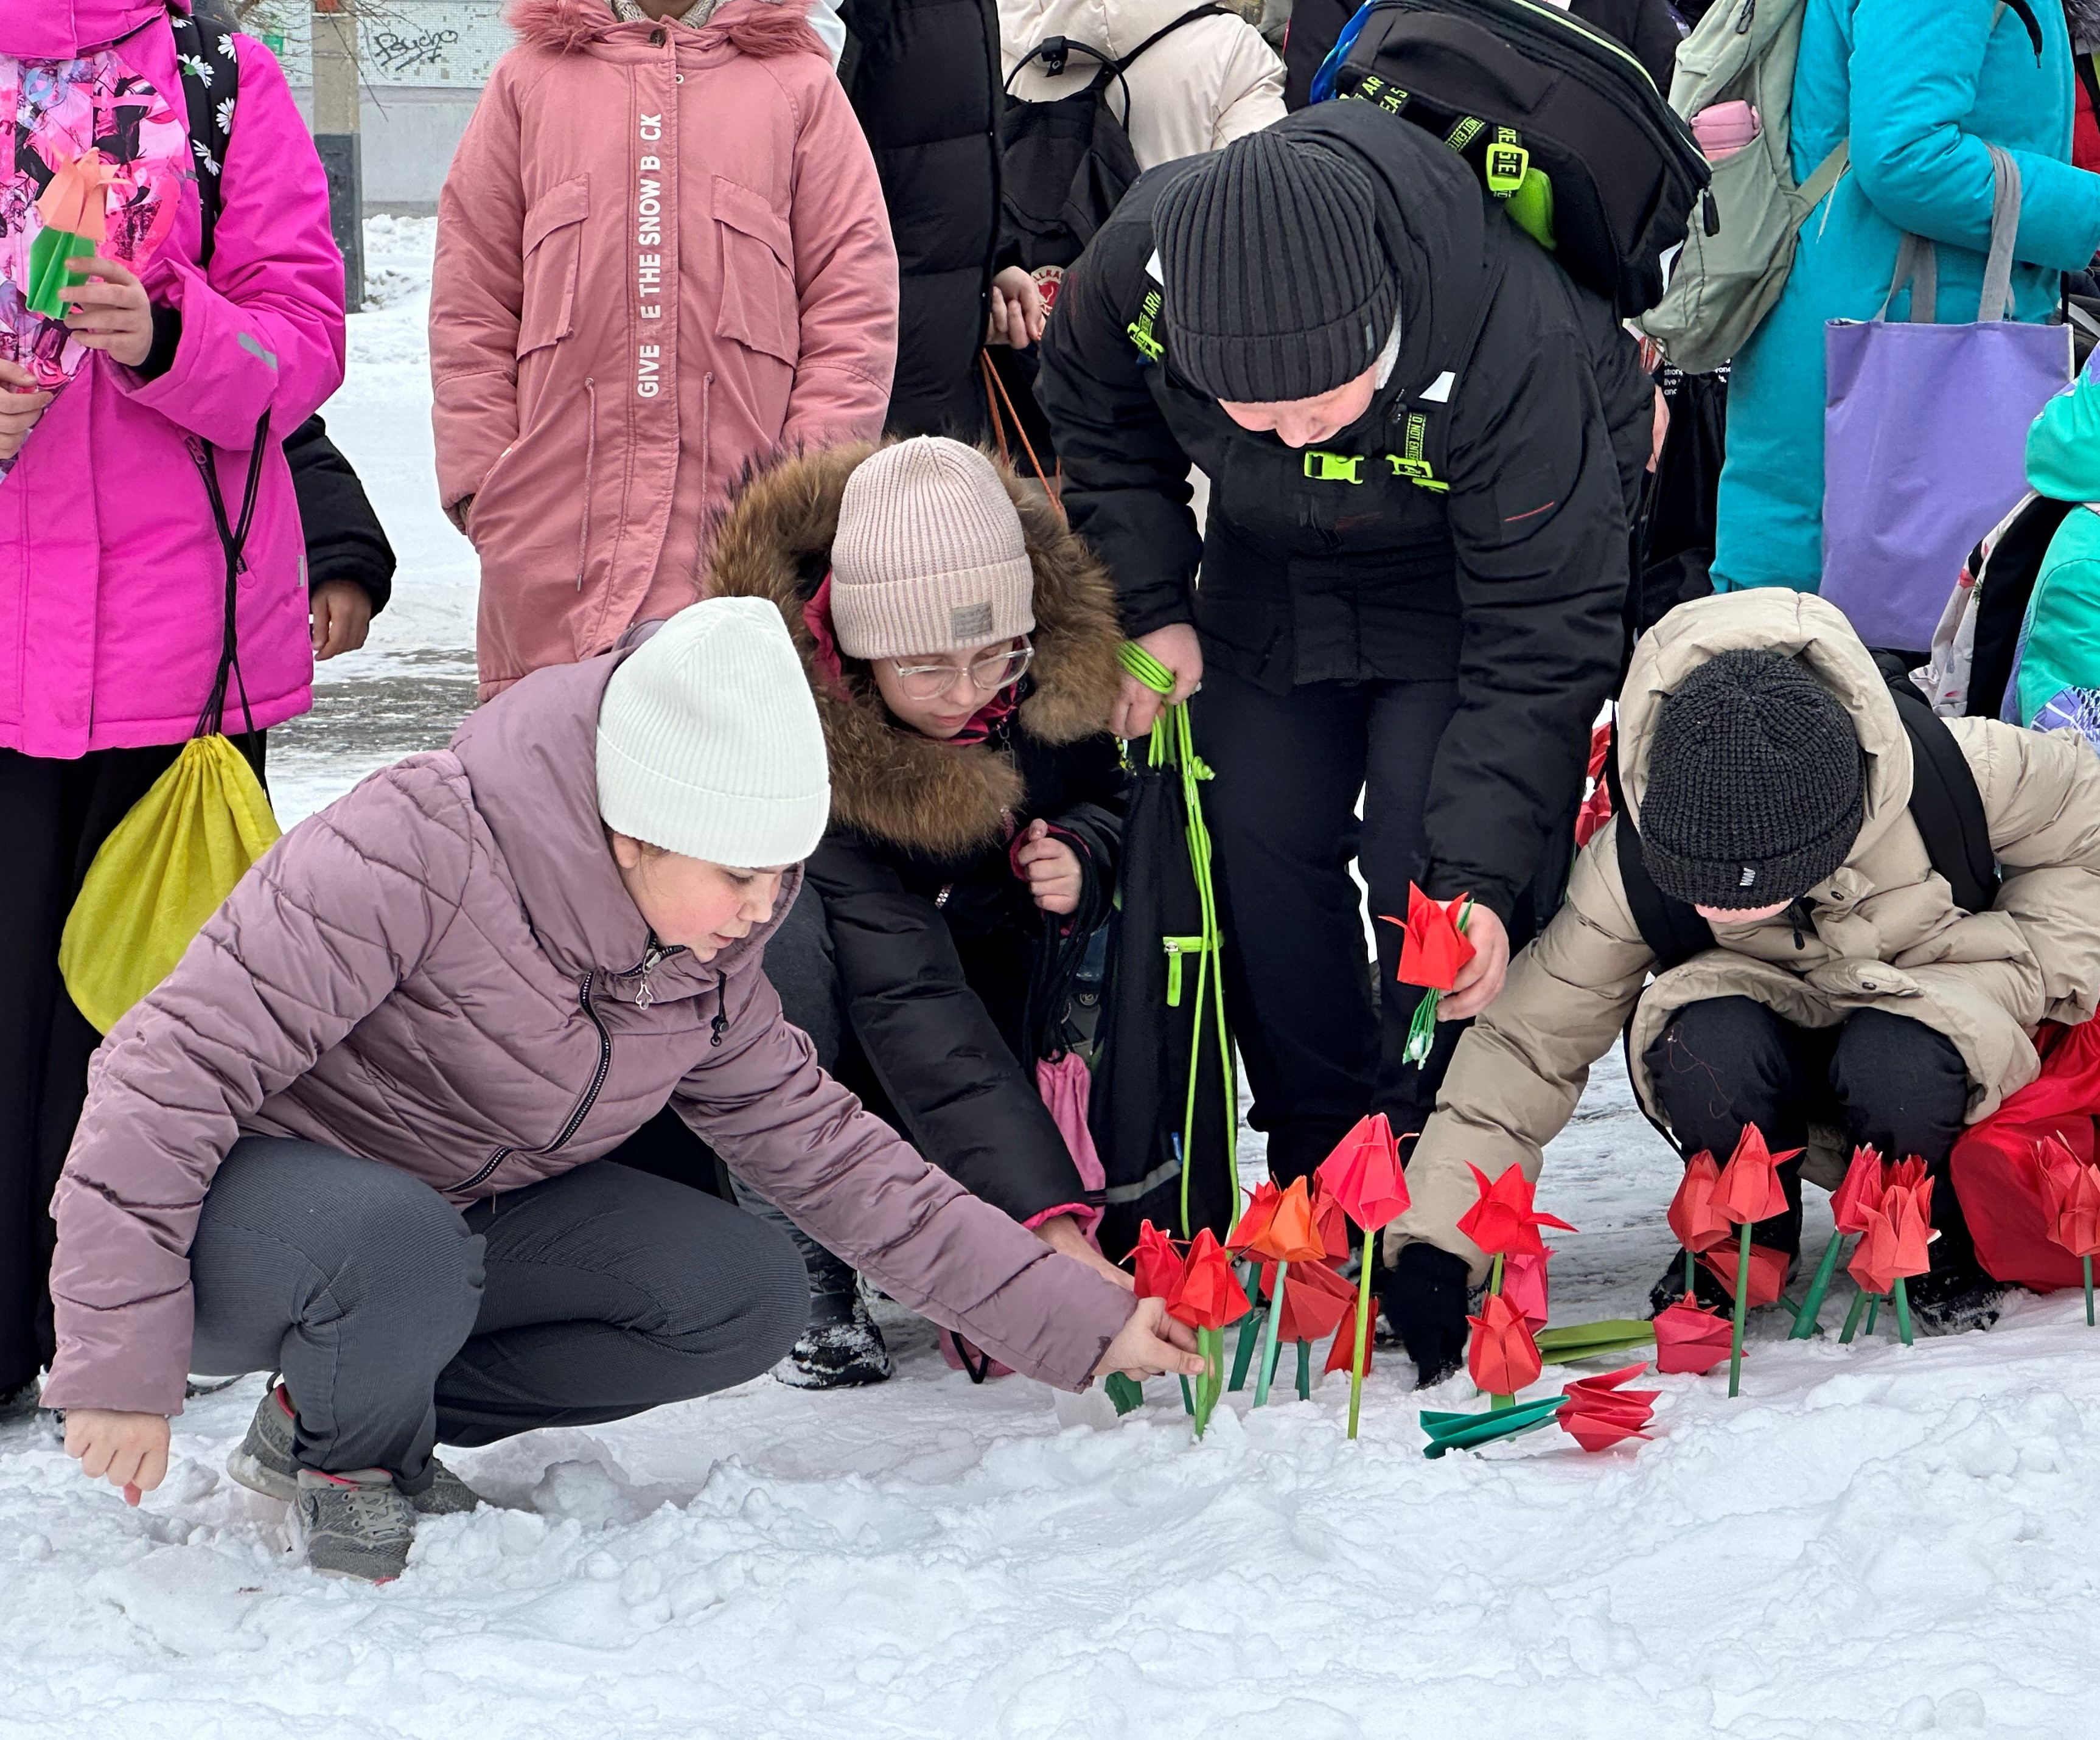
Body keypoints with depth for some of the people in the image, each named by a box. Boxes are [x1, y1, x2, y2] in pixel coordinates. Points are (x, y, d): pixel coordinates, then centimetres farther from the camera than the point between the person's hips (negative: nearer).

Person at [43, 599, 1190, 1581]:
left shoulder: (700, 950, -4)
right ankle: (346, 1458, -5)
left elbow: (815, 1143, 4)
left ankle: (350, 1421, 1)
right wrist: (121, 1362, -32)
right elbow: (176, 1065, -29)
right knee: (397, 1244, -41)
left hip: (461, 1219, 7)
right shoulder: (410, 857, -29)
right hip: (233, 1211, -7)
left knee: (748, 1300, -10)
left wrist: (1075, 1320, 0)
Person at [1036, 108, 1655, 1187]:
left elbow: (1541, 638, -33)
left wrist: (1480, 876, -38)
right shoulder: (1135, 263, -32)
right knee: (1253, 847, 4)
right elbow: (1103, 429, -4)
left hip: (1482, 562, -4)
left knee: (1431, 870, -15)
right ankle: (1318, 1171, 20)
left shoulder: (1515, 350, -43)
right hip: (1270, 574, 4)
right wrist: (1147, 609, -12)